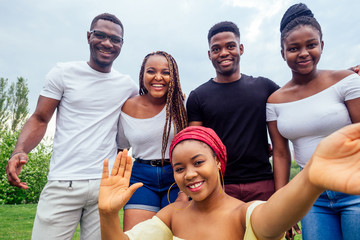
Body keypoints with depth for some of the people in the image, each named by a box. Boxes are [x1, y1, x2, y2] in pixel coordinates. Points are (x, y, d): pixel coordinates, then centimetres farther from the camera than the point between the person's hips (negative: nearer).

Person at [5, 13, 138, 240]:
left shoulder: (128, 85, 8)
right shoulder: (64, 72, 2)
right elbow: (40, 119, 1)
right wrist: (20, 151, -15)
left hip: (105, 185, 2)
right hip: (63, 183, -1)